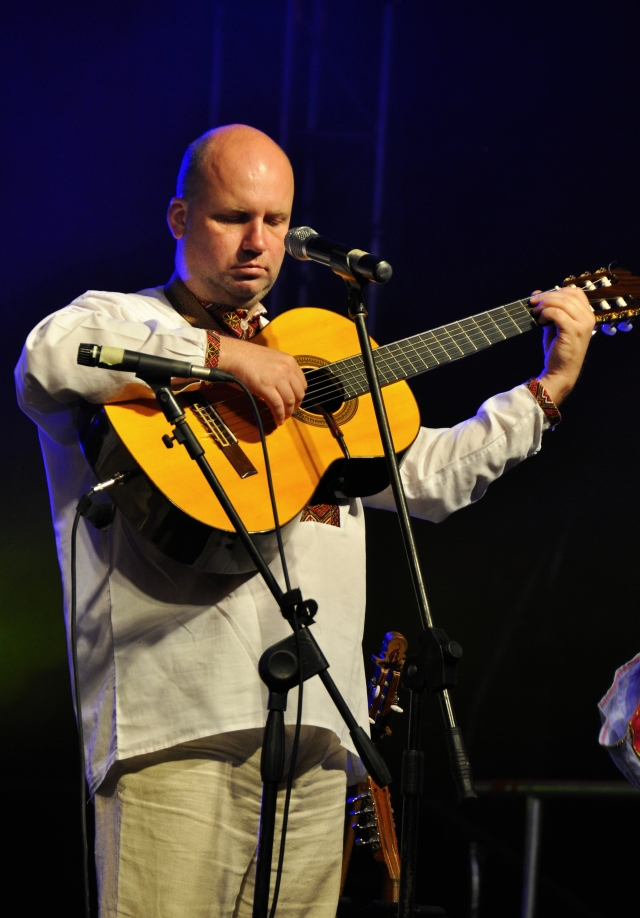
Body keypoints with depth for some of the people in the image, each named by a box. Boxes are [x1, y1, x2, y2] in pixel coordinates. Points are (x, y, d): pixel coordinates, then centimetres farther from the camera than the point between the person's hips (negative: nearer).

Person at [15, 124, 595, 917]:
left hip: (311, 731, 6)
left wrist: (549, 389, 25)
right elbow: (49, 359, -19)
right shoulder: (120, 321, 6)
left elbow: (428, 474, 30)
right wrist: (223, 353, -16)